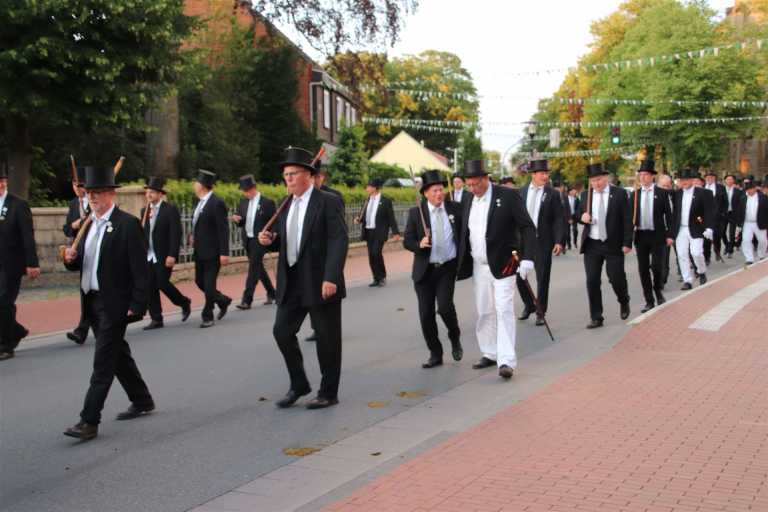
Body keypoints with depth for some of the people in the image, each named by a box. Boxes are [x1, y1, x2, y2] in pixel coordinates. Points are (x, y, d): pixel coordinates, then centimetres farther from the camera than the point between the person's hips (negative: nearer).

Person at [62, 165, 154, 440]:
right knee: (118, 354, 18)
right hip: (92, 301, 8)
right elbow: (81, 264, 16)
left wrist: (137, 305, -18)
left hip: (115, 304, -8)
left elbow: (140, 268, -14)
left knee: (103, 363, -6)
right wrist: (71, 259, -8)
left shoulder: (128, 224, -12)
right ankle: (142, 401, 34)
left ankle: (89, 422, -4)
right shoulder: (87, 224, 11)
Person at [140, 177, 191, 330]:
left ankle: (184, 303, 18)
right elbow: (142, 233, 11)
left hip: (164, 256, -6)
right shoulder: (144, 211, 11)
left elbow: (176, 234, -13)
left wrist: (172, 255, -18)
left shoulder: (170, 209, -8)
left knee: (162, 284, -8)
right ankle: (156, 319, 10)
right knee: (150, 287, 2)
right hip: (148, 256, 6)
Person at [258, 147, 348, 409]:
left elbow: (339, 241, -16)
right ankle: (299, 384, 25)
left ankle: (328, 393, 17)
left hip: (320, 282, -7)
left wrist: (331, 277, -25)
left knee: (327, 338, 3)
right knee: (282, 331, 7)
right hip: (291, 282, 7)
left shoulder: (328, 201, -8)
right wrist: (270, 240, -1)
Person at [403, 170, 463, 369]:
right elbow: (407, 241, 1)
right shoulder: (416, 212, -1)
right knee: (426, 314, 3)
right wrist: (419, 244, -20)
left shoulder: (455, 209, 0)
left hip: (448, 268, -1)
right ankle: (435, 354, 20)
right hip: (425, 270, 1)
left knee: (445, 306, -18)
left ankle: (455, 339, 13)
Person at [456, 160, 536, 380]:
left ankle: (506, 361, -12)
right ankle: (490, 354, 22)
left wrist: (527, 258, -19)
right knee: (484, 312, 10)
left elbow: (527, 227, -9)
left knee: (504, 311, -11)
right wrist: (460, 266, 13)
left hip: (502, 265, -6)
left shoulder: (508, 196, -8)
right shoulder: (469, 203, 10)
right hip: (478, 267, 6)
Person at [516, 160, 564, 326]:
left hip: (543, 242, -2)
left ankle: (540, 312, 15)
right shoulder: (521, 192, 5)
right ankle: (528, 305, 30)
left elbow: (559, 219, -3)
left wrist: (559, 241, -11)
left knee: (542, 279, 3)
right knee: (519, 275, 7)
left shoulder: (552, 194, -1)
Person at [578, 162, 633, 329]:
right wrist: (582, 217, -7)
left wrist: (627, 243, -10)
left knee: (616, 278, -2)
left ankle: (624, 302, 31)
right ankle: (596, 318, 9)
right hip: (591, 245, 3)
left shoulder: (620, 193, -4)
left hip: (613, 245, -3)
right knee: (592, 281, 0)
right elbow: (579, 215, 17)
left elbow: (627, 220, -4)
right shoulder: (585, 195, 7)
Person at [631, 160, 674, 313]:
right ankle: (649, 301, 12)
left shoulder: (662, 193, 1)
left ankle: (658, 291, 19)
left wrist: (669, 235, -6)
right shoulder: (635, 194, 8)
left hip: (657, 235, -3)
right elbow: (631, 215, 7)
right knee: (643, 269, 3)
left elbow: (668, 214, 0)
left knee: (657, 266, -8)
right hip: (640, 235, 3)